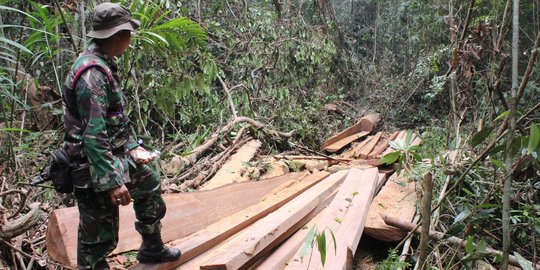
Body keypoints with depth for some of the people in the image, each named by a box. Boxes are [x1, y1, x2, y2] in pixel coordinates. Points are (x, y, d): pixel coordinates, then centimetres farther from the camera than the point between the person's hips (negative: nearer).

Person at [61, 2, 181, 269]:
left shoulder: (103, 64, 7)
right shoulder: (91, 73, -24)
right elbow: (93, 135, -28)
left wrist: (132, 147, 17)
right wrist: (112, 181, -29)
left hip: (116, 155, 11)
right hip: (95, 168, -11)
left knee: (150, 184, 26)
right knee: (99, 235, 0)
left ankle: (152, 248, 44)